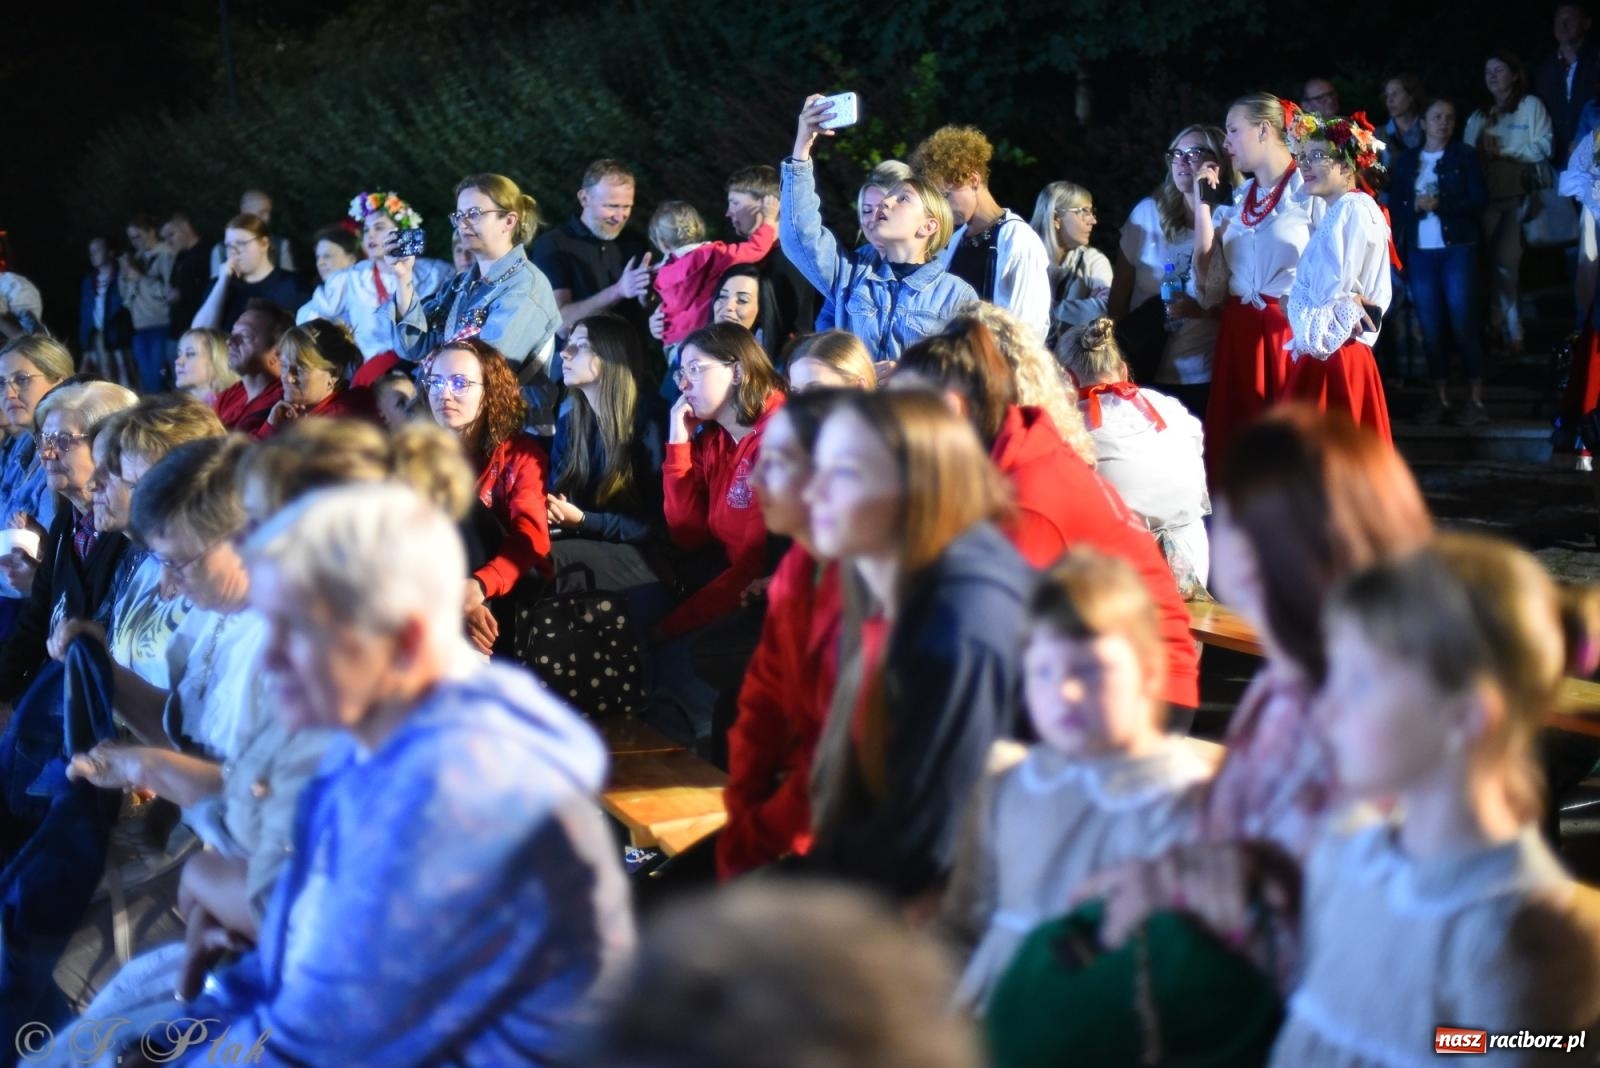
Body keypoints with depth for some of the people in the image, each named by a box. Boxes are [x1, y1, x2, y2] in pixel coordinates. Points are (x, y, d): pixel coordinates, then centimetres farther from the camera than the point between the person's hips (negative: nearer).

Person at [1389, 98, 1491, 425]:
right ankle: (1440, 398, 7)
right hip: (1420, 253, 3)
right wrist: (1416, 206, -9)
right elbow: (1395, 207, 11)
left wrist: (1440, 205, -15)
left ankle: (1475, 400, -6)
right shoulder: (1406, 160, 13)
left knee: (1462, 324, -8)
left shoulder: (1464, 155, 6)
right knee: (1431, 327, 1)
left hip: (1458, 250, -3)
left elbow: (1480, 201, -3)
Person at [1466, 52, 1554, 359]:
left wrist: (1503, 150, -8)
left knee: (1505, 262, -13)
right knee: (1498, 263, 3)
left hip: (1520, 195, -4)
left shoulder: (1531, 106, 4)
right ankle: (1506, 330, 8)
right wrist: (1483, 151, -11)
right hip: (1488, 196, 4)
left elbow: (1543, 149, -5)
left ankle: (1507, 331, -6)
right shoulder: (1478, 117, 17)